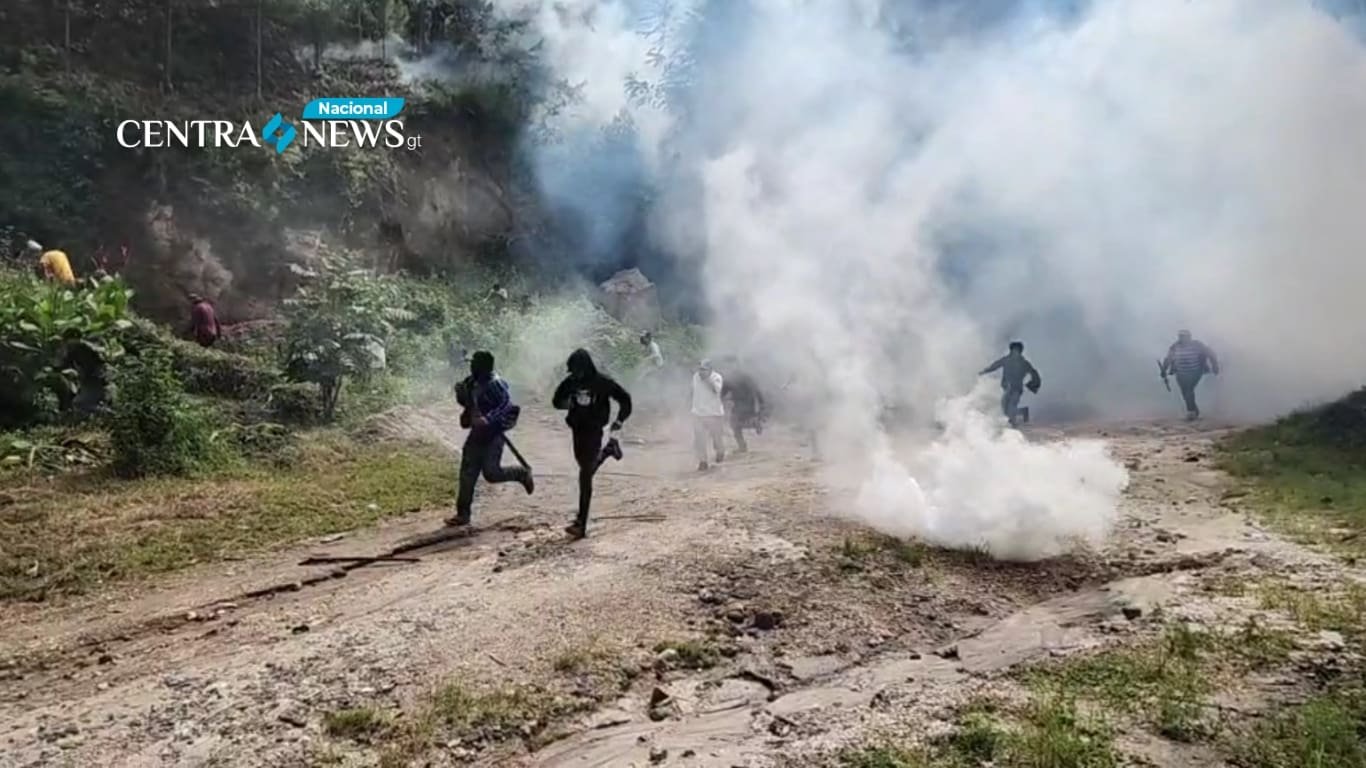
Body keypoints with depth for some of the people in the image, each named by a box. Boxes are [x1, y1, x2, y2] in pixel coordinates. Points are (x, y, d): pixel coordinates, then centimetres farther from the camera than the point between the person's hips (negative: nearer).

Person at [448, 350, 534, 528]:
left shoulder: (496, 384, -18)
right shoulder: (471, 382, 6)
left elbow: (507, 407, -25)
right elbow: (466, 401, 20)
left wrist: (487, 419, -36)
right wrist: (460, 393, -3)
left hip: (493, 435, -7)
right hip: (477, 433, 7)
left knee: (491, 473, -9)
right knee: (467, 474, 4)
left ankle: (522, 473, 19)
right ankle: (463, 514, 11)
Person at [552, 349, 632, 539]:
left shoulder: (603, 382, -13)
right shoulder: (570, 382, -3)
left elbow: (624, 398, -3)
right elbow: (556, 400, 9)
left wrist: (620, 419, -15)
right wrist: (564, 403, -15)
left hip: (594, 430, -6)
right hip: (577, 429, 6)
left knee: (586, 473, -10)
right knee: (585, 465, 23)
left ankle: (581, 523, -9)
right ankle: (608, 449, 53)